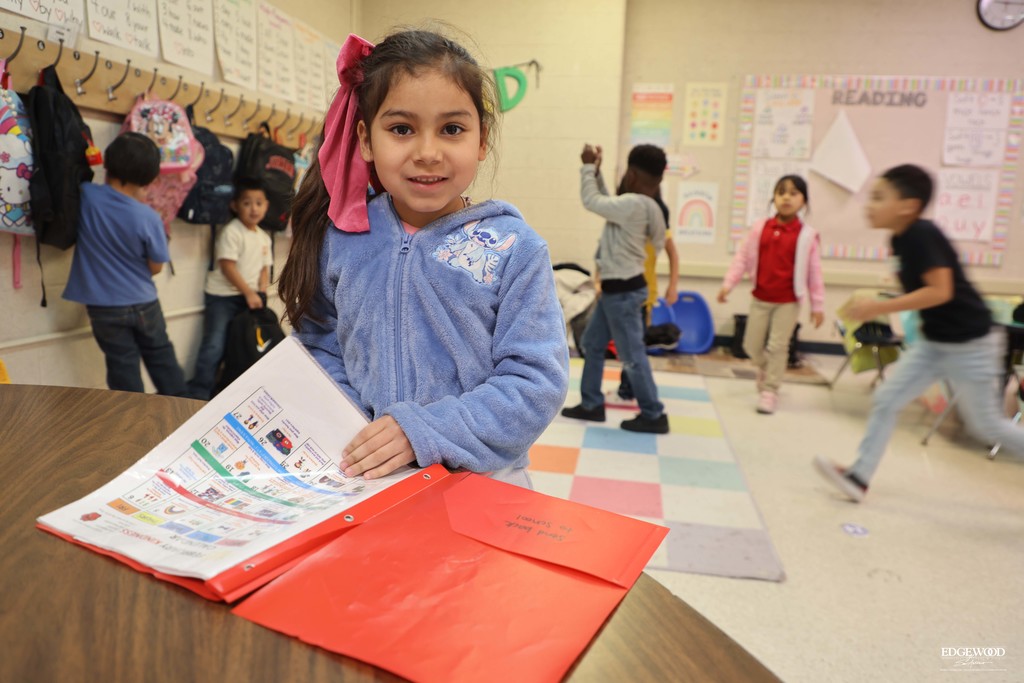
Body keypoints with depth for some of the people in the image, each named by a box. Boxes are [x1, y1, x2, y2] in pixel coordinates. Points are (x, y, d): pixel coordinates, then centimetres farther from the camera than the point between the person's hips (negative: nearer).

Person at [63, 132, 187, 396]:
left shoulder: (86, 195, -13)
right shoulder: (148, 218, -15)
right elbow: (155, 267, -5)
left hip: (105, 307, 0)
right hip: (143, 303, 0)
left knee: (123, 367, 10)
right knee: (162, 357, 19)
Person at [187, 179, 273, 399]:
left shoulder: (264, 238, 10)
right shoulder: (231, 232, -12)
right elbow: (227, 266, -17)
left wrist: (261, 293, -3)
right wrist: (249, 293, -18)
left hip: (248, 297, 7)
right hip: (222, 296, -6)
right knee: (214, 345, -9)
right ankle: (199, 393, -1)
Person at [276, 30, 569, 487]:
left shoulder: (515, 249, -8)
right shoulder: (341, 239, 1)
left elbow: (536, 382, -12)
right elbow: (320, 349, 9)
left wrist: (425, 430, -20)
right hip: (358, 481, -1)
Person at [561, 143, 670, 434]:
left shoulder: (632, 204, -22)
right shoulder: (647, 206, 8)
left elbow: (592, 201, -14)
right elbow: (605, 202, 19)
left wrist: (588, 167, -1)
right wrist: (596, 171, 20)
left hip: (623, 290, -10)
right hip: (616, 287, 10)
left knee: (631, 356, -1)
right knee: (592, 344, 17)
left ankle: (654, 416, 12)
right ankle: (592, 405, 25)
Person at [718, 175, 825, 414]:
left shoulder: (807, 235, -6)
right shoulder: (760, 228, -1)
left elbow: (814, 271, -3)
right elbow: (742, 258, 2)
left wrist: (817, 305, -2)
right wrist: (728, 284, -5)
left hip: (788, 301, -3)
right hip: (760, 298, 3)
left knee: (777, 346, 0)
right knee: (751, 346, 9)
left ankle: (769, 391, 14)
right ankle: (767, 369, 41)